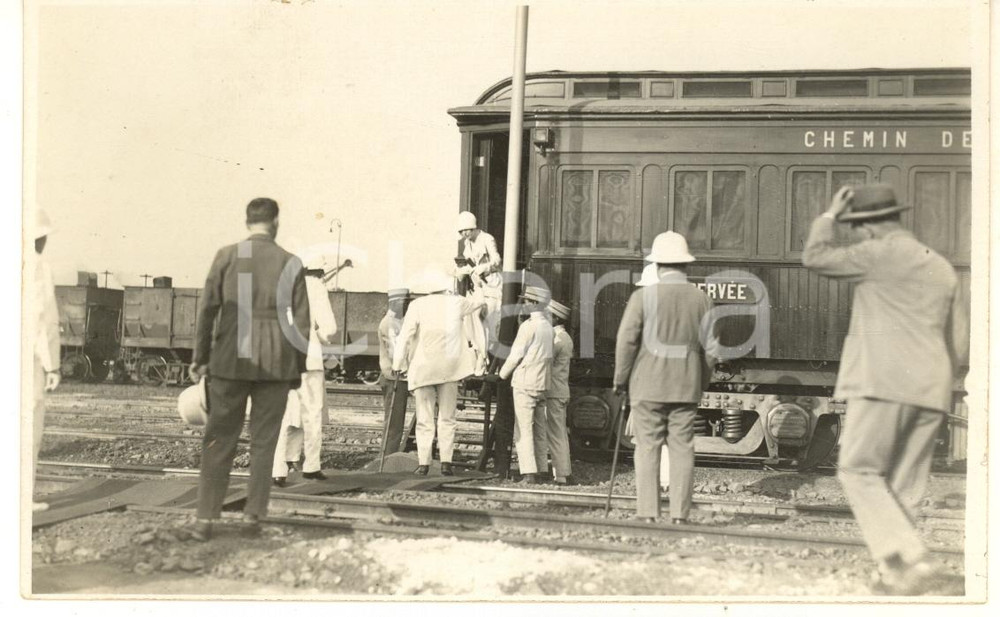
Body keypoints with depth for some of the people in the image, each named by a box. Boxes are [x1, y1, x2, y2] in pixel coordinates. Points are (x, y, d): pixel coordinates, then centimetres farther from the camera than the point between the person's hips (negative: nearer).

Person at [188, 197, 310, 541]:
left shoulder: (227, 256, -1)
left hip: (231, 359, 0)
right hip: (275, 363, 0)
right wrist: (298, 369, 10)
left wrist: (200, 359, 6)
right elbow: (301, 323, 1)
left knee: (219, 440, 6)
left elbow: (207, 310, -1)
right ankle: (253, 516, 11)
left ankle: (206, 518, 3)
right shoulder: (291, 264, 1)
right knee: (263, 442, 10)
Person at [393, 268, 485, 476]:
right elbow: (478, 303, 26)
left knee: (424, 418, 3)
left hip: (423, 369, -1)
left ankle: (423, 463, 0)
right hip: (450, 369, 1)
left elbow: (405, 336, -7)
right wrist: (482, 303, 50)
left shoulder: (417, 305, -4)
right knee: (447, 418, 8)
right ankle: (446, 462, 3)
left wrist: (398, 363, 0)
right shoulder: (456, 303, 4)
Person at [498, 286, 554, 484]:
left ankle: (529, 473, -12)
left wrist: (502, 373, 3)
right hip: (542, 383, 7)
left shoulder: (528, 325, -12)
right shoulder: (548, 326, 11)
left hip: (525, 383, -7)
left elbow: (516, 355, -10)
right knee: (539, 430, 10)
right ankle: (537, 470, 11)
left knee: (524, 430, -7)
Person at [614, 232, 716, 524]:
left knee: (648, 448, 1)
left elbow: (626, 341, -7)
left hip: (648, 385, -2)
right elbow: (710, 348, 6)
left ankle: (648, 514, -2)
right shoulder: (701, 299, 4)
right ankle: (679, 515, 2)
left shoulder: (643, 296, -6)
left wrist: (621, 379, 4)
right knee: (682, 448, 4)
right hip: (687, 387, 3)